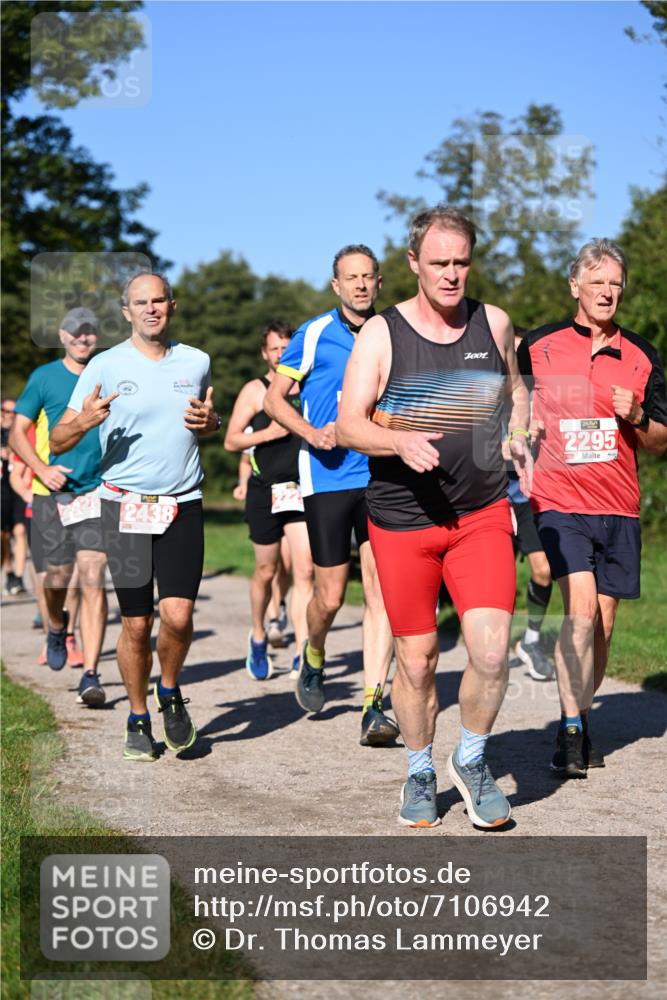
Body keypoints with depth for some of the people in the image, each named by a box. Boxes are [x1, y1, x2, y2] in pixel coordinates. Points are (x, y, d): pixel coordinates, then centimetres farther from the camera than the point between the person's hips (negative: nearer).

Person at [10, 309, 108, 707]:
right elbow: (18, 433, 4)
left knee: (93, 580, -10)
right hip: (52, 493, 0)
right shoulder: (44, 377, 4)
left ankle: (91, 675, -9)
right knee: (56, 579, 7)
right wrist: (42, 469, -11)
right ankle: (57, 626, 42)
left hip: (98, 492, 0)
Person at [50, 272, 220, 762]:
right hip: (127, 505, -1)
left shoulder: (196, 362, 8)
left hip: (183, 505, 1)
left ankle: (170, 692, 18)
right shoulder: (106, 367, -1)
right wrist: (84, 422, -22)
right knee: (136, 625, 2)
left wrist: (210, 421, 2)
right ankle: (138, 718, 21)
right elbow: (58, 441, 0)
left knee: (178, 615, -11)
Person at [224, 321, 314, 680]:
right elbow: (231, 440, -1)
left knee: (305, 569, -11)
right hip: (266, 490, -2)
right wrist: (269, 433, -14)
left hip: (303, 488, 2)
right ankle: (258, 638, 33)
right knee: (266, 570, 9)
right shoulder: (254, 390, 2)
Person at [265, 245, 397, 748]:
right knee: (330, 595, 3)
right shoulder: (313, 335, 1)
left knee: (382, 588, -9)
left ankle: (373, 706, -9)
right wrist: (311, 432, -11)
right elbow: (275, 398, 5)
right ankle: (313, 660, 36)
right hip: (328, 476, -2)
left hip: (382, 477, 2)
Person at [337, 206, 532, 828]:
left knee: (491, 650, -13)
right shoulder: (380, 334, -5)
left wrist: (519, 439, 6)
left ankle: (471, 761, 14)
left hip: (483, 514, 2)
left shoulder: (494, 324, 5)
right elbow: (349, 426, -10)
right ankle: (420, 774, 29)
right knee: (417, 660, 5)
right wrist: (402, 441, -29)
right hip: (402, 519, -1)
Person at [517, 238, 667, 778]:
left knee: (602, 626, 6)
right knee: (582, 609, -18)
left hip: (619, 508, 3)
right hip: (558, 501, -3)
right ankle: (570, 732, -11)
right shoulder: (538, 346, 4)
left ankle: (581, 718, 24)